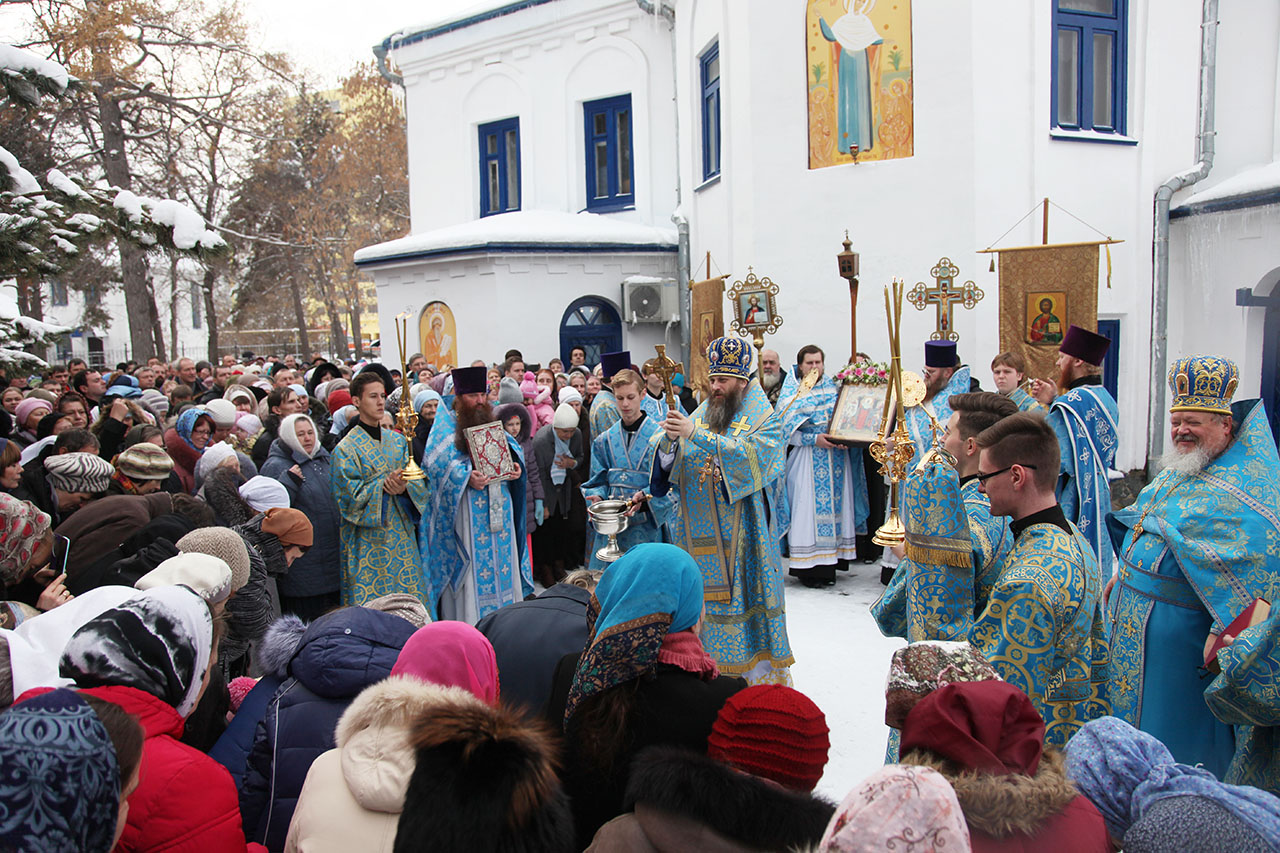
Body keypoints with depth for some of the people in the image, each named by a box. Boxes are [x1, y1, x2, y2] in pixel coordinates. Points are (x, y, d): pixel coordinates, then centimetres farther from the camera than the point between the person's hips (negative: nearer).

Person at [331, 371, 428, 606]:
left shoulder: (398, 440, 10)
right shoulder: (346, 448, -5)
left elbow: (420, 483, 5)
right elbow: (350, 497, -11)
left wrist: (404, 487, -16)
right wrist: (383, 486, -21)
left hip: (403, 537, 5)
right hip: (368, 541, -5)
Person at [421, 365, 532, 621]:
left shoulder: (492, 423, 17)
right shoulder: (446, 425, -1)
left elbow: (513, 448, 14)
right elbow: (439, 463, -13)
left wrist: (516, 466, -8)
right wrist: (466, 476, -27)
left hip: (499, 507, 6)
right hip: (466, 511, -6)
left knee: (502, 560, 9)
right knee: (471, 566, -5)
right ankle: (468, 624, 3)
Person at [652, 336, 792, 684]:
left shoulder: (763, 420, -1)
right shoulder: (701, 413, 11)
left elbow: (746, 454, -22)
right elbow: (671, 465, 4)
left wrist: (695, 434, -27)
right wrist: (669, 440, -18)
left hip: (743, 534, -4)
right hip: (701, 534, 4)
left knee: (744, 598, 0)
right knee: (706, 597, 6)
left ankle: (759, 673, 12)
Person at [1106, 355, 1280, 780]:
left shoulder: (1237, 495, -19)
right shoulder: (1177, 473, 10)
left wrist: (1222, 632, -29)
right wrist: (1123, 574, 24)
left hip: (1179, 632, -9)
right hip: (1136, 621, 9)